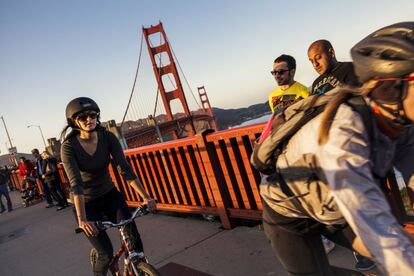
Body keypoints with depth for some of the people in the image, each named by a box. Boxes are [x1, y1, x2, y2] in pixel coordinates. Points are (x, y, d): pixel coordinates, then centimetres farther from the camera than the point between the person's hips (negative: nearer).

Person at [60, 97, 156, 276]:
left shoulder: (107, 137, -13)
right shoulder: (69, 146, -20)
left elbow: (125, 169, -19)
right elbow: (75, 183, -30)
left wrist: (145, 197, -26)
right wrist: (82, 219, -39)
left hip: (109, 195, 3)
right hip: (87, 203, -2)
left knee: (132, 235, -17)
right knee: (106, 253, -7)